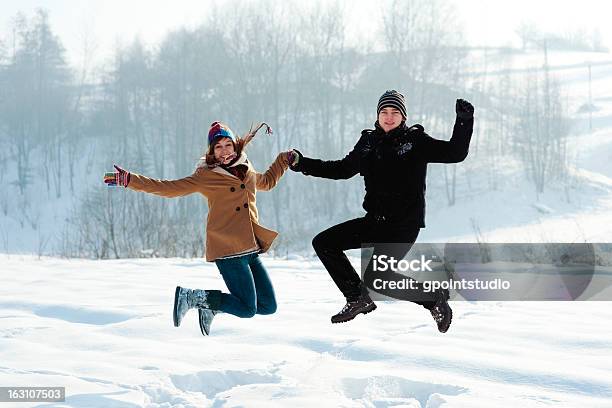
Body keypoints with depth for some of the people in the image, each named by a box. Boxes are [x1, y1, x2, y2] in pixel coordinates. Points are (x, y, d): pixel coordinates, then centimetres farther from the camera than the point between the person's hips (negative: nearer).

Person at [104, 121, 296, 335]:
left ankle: (210, 307, 22)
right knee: (247, 309, -11)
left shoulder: (248, 171, 16)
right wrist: (129, 180, -12)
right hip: (228, 250, -7)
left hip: (251, 250, 7)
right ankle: (192, 297, 6)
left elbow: (267, 182, 40)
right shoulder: (205, 176, -2)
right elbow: (168, 188, -5)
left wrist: (284, 160, 34)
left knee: (269, 306, 7)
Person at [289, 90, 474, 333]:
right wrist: (303, 164, 16)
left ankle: (435, 298, -1)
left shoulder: (415, 140, -5)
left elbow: (455, 153, -10)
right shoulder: (369, 142, 9)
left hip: (405, 223, -7)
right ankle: (358, 299, 11)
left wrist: (464, 121, -22)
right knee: (323, 243, 3)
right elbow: (343, 169, 21)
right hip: (375, 221, 7)